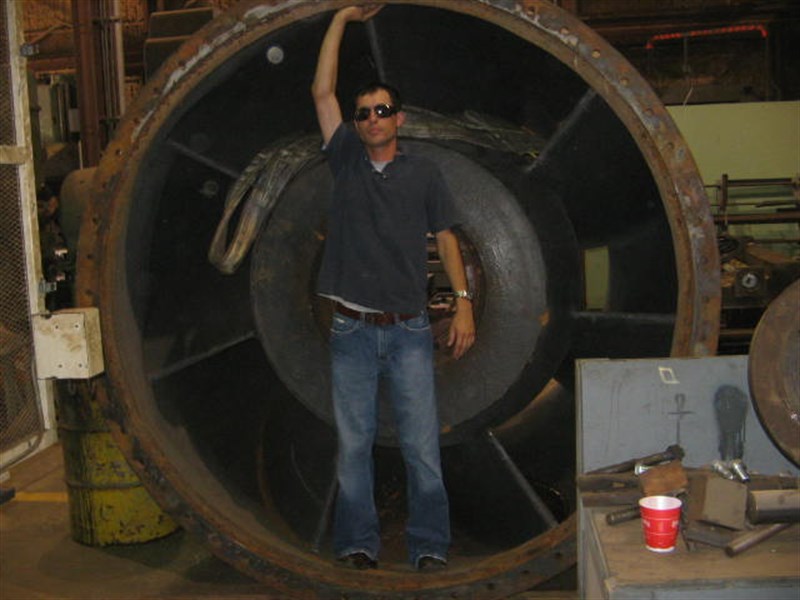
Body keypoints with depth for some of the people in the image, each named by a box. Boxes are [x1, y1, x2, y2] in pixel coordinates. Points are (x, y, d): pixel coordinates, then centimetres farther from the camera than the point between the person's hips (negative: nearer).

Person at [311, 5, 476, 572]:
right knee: (353, 445, 7)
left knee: (422, 445, 1)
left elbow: (446, 239, 6)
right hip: (352, 331, 1)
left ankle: (429, 545, 13)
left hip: (408, 331, -1)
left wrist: (464, 302, -3)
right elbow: (322, 92, 2)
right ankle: (358, 543, 19)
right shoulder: (346, 160, 8)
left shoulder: (423, 172, 6)